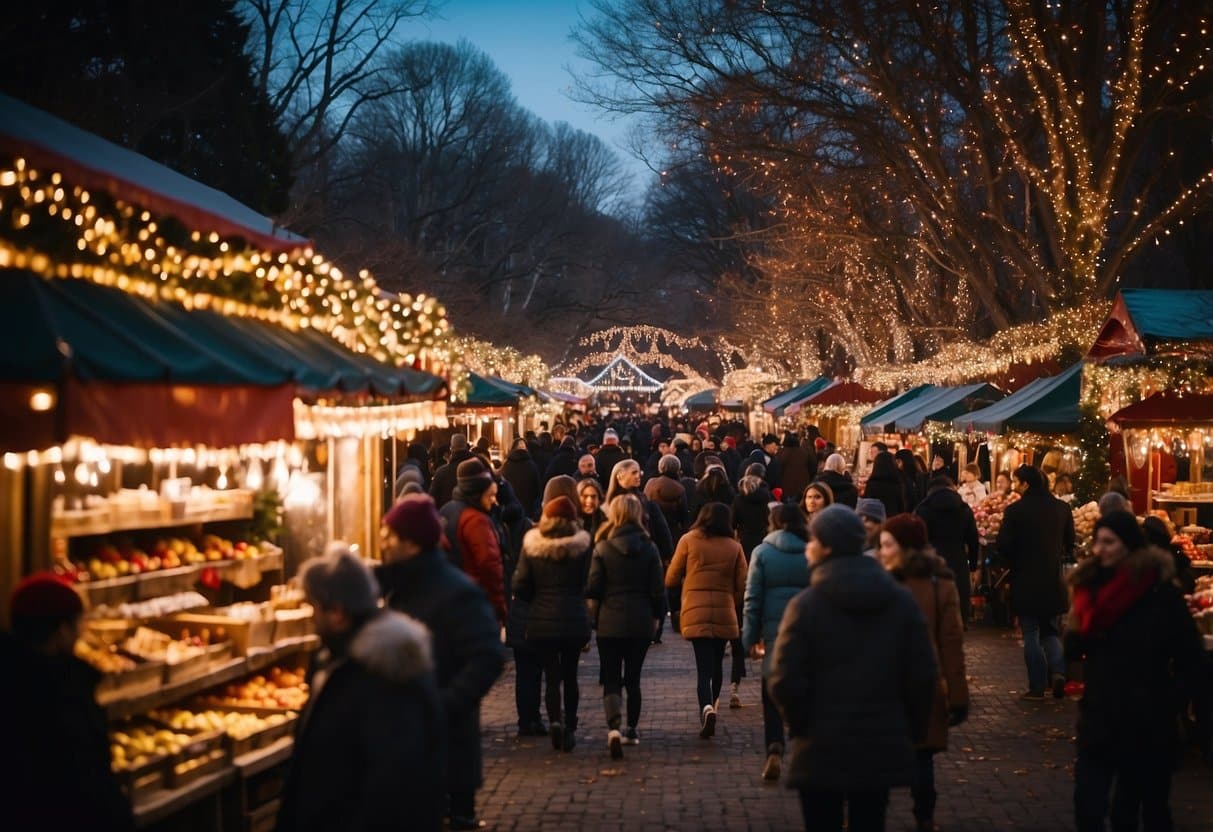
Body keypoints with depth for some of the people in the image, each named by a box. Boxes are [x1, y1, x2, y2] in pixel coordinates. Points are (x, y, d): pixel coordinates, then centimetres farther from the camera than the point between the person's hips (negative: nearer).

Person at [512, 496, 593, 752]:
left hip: (541, 619, 0)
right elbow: (589, 584, -2)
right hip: (574, 620, 0)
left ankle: (555, 720, -17)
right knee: (570, 675, 13)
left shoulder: (532, 545, -3)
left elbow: (520, 586, -3)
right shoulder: (582, 545, -4)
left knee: (552, 675, 5)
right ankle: (570, 728, 13)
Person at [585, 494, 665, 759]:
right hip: (640, 623, 2)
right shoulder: (648, 548, -3)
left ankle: (614, 728, -19)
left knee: (611, 679, 2)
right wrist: (656, 616, 13)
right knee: (633, 678, 16)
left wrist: (594, 617, 8)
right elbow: (657, 590, -1)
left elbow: (593, 588, -5)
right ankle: (631, 730, 23)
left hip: (609, 623, -2)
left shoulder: (603, 548, -7)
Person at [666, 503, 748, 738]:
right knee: (716, 663, 19)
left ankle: (707, 707, -25)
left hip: (695, 612, -2)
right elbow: (742, 587, 3)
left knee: (704, 666, -4)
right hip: (725, 613, 2)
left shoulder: (689, 540, 0)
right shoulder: (734, 547, 5)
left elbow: (671, 579, 2)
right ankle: (712, 704, 30)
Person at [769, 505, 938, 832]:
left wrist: (800, 724, 1)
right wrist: (912, 730, 10)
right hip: (883, 745, 3)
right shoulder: (901, 600, 0)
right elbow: (922, 675, -2)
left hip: (821, 748, -3)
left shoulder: (806, 605, -12)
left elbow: (784, 682, -16)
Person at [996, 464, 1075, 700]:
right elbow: (1070, 543, 8)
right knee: (1051, 632, 18)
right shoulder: (1062, 508, 0)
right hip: (1054, 582, 4)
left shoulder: (1015, 510, -14)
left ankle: (1037, 687, 6)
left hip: (1026, 583, -4)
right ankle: (1058, 670, -5)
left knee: (1031, 635, 6)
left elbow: (1003, 547, -14)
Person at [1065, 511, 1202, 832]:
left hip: (1148, 717, -3)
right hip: (1100, 713, 3)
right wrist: (1079, 636, -18)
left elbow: (1188, 654, -6)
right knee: (1088, 804, 0)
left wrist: (1169, 699, -9)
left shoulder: (1159, 588, -9)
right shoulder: (1092, 583, 2)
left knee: (1150, 801, 11)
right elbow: (1073, 649, -1)